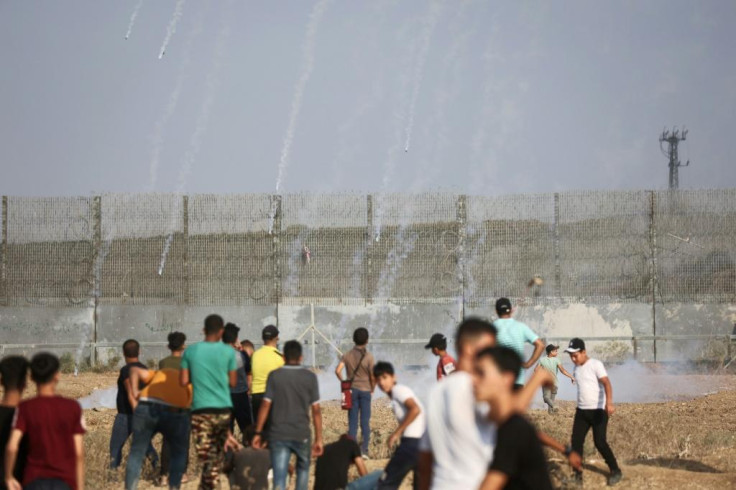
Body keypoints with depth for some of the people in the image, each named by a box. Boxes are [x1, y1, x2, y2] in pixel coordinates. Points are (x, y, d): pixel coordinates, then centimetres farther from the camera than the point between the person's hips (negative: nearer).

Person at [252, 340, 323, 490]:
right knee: (303, 469, 26)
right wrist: (318, 439, 3)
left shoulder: (275, 376, 0)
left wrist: (258, 433, 3)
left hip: (278, 435, 0)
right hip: (302, 435, 0)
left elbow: (265, 405, -4)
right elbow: (316, 410, -2)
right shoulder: (310, 377, -1)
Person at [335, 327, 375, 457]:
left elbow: (338, 370, -10)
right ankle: (364, 450, 0)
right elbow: (373, 377, -11)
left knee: (352, 421, 7)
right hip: (365, 390, -2)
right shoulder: (368, 357, -11)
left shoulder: (347, 355, -3)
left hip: (352, 390, 2)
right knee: (365, 421, 3)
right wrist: (372, 390, 6)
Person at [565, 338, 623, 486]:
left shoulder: (595, 365, -13)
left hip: (598, 410, -7)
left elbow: (606, 383, -25)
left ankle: (615, 471, 6)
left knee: (600, 442, -10)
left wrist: (609, 403, -40)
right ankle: (577, 473, 10)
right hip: (581, 411, 7)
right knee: (576, 441, 1)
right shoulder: (576, 369, 10)